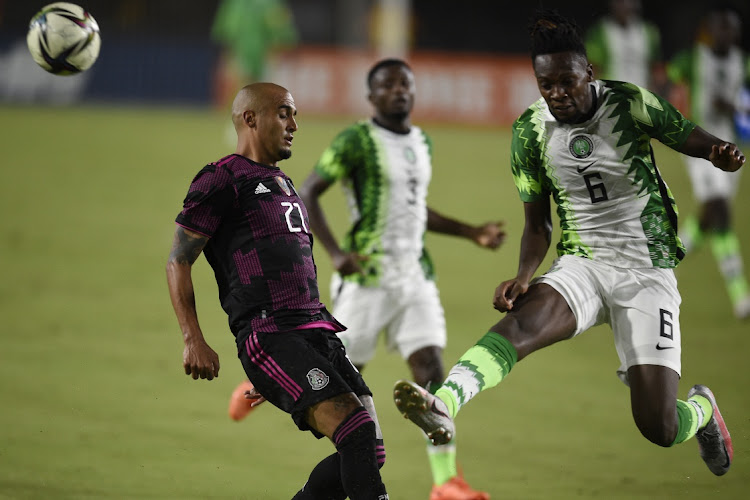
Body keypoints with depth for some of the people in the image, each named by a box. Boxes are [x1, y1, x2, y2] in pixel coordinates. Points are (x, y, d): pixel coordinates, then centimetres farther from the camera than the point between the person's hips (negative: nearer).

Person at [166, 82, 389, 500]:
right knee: (358, 432, -23)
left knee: (368, 449, -4)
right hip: (268, 336, -8)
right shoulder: (222, 181, -1)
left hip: (317, 329, 8)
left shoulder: (284, 185, 26)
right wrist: (194, 341, -10)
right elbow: (178, 262, -3)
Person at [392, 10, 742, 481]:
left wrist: (722, 153, -18)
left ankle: (702, 407, 28)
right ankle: (444, 406, -57)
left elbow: (690, 138, 7)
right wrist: (524, 277, -12)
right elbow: (537, 224, 8)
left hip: (648, 273, -2)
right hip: (582, 266, 2)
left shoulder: (630, 103, -7)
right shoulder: (531, 130, 1)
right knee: (521, 321, -33)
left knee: (658, 427, -10)